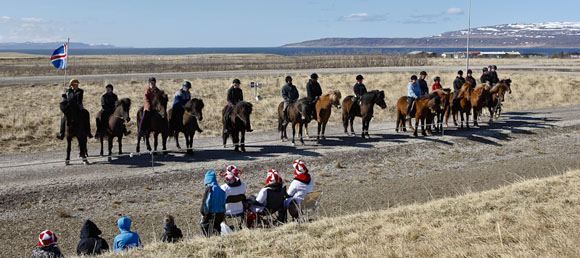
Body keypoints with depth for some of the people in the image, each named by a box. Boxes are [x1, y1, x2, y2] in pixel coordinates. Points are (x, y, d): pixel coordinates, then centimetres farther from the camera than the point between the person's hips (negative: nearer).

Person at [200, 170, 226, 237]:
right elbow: (223, 203, 14)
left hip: (211, 214, -7)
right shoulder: (220, 189, 8)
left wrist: (203, 214, -10)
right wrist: (223, 213, 21)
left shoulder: (209, 189, -13)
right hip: (220, 213, 7)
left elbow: (205, 202, -14)